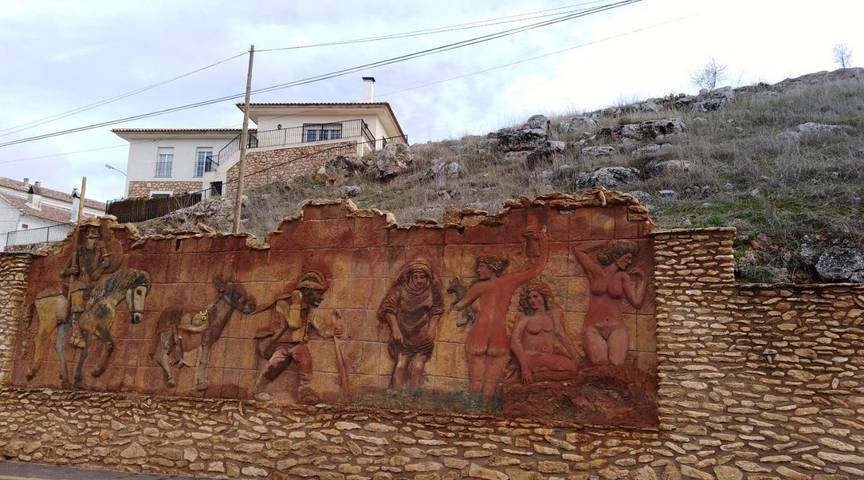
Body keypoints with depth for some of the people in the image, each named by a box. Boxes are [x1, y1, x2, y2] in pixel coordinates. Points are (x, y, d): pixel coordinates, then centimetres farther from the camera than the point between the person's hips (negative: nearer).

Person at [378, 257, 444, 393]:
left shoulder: (432, 290, -7)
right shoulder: (401, 288, -11)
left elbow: (436, 312, 4)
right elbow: (389, 308, -7)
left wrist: (432, 329, -8)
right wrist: (395, 329, -15)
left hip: (423, 336, 1)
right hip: (403, 334, 0)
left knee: (417, 367, -5)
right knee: (401, 365, -8)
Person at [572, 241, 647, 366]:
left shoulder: (623, 276, 10)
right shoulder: (595, 270, 5)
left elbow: (637, 303, 3)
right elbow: (577, 250, 16)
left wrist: (643, 279, 8)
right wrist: (602, 246, 24)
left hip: (616, 328, 2)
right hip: (593, 328, -2)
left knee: (617, 365, -23)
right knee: (602, 365, -25)